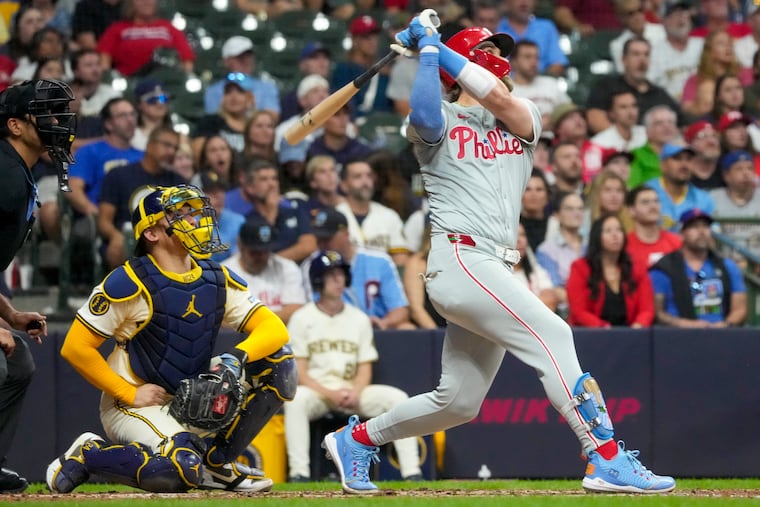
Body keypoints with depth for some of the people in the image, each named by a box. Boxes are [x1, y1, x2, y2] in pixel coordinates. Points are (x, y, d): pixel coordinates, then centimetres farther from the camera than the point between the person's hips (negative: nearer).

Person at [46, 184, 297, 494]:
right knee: (179, 470, -36)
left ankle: (217, 461, 1)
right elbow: (75, 348, -16)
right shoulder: (130, 282, -15)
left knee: (277, 360, -7)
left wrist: (236, 357, -26)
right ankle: (88, 455, -7)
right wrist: (129, 395, -17)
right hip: (132, 405, -6)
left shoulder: (218, 280, 2)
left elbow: (275, 329, -5)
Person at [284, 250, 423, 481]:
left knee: (397, 398, -20)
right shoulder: (302, 319, 2)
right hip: (315, 391, -3)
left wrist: (355, 393, -14)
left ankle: (411, 472, -25)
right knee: (296, 400, -38)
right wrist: (329, 394, -19)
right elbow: (298, 372, -4)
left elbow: (365, 368, 8)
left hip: (352, 391, 3)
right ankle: (299, 474, -41)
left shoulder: (359, 318, 12)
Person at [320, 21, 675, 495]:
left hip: (495, 273, 7)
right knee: (552, 335, -22)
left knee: (458, 401, 11)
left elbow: (499, 99, -5)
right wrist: (427, 50, -8)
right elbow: (424, 114, -21)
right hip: (460, 258, -7)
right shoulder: (441, 121, 5)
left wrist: (438, 48, -1)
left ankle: (356, 439, 30)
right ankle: (607, 460, -27)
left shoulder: (524, 118, 18)